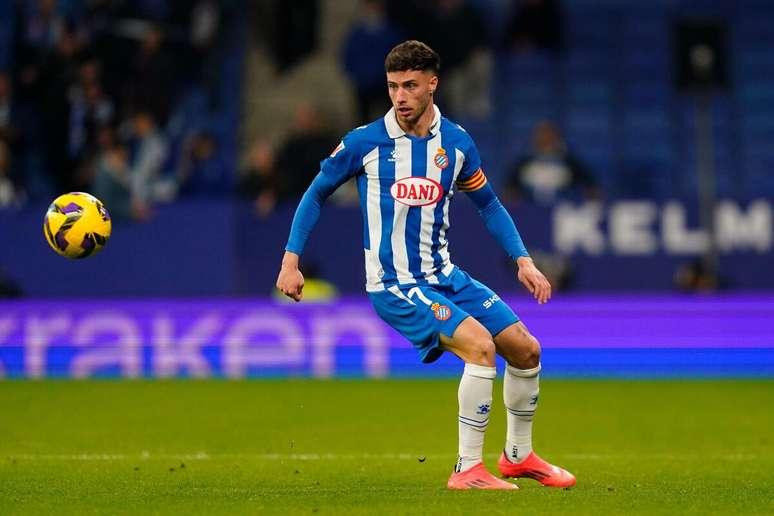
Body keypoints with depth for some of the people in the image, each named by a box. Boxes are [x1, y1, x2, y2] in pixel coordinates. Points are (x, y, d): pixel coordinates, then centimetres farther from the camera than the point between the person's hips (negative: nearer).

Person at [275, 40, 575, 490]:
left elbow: (488, 204, 15)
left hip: (444, 276, 6)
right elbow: (317, 193, 3)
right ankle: (468, 469, -18)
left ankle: (519, 456, 25)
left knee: (526, 350, 4)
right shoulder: (365, 142, -9)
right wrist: (291, 261, -1)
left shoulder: (457, 143, 1)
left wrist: (523, 259, 5)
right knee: (480, 345, -25)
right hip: (394, 285, -5)